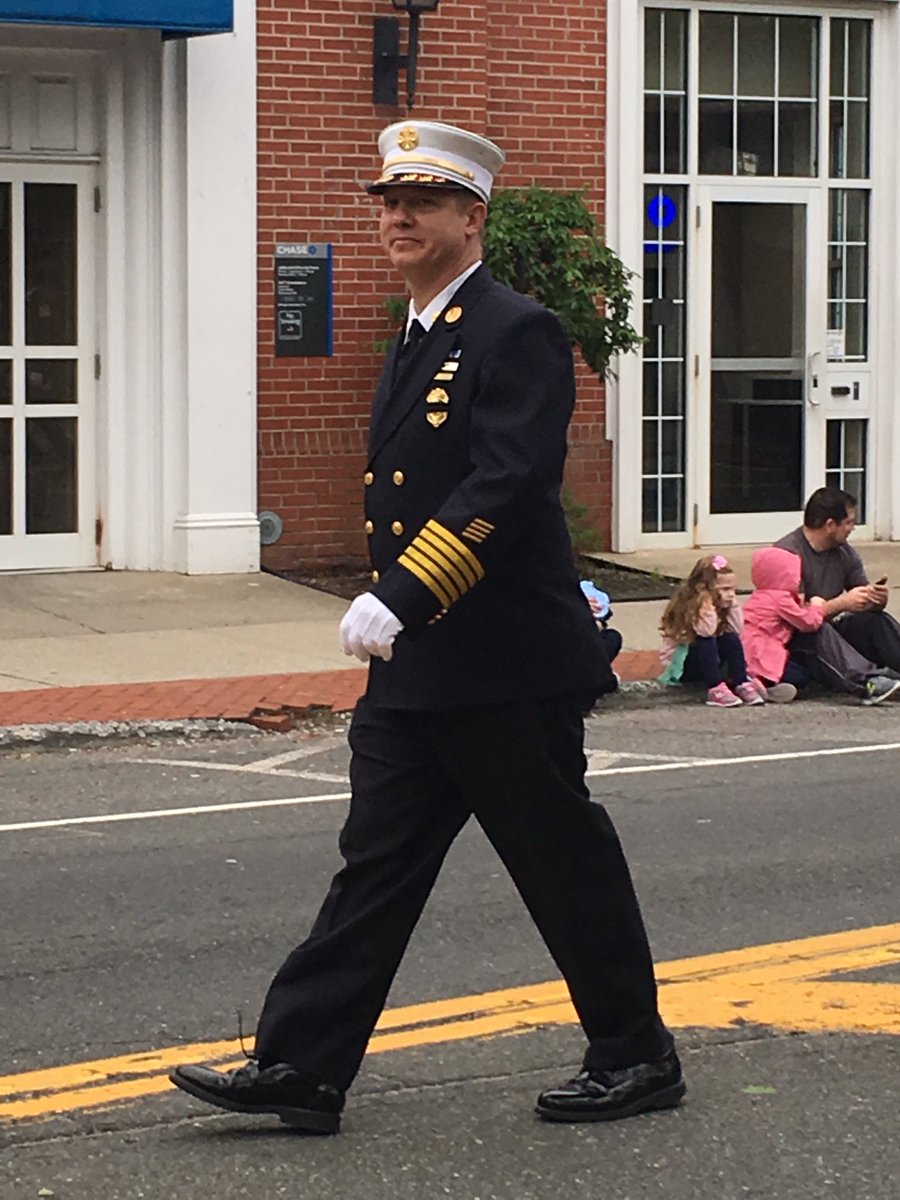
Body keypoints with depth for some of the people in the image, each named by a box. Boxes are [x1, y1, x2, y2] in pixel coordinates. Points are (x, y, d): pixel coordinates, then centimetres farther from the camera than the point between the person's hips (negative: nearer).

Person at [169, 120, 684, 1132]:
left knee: (568, 866, 4)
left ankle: (636, 1058, 18)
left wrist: (402, 596, -30)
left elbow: (506, 489, -25)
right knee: (376, 866, 7)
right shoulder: (417, 341, 16)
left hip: (506, 669, -9)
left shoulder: (516, 334, -13)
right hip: (413, 670, 9)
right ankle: (299, 1069, 7)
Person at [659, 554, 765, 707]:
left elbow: (737, 630, -11)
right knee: (706, 642, -32)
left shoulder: (722, 604, -1)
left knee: (731, 639, -16)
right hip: (678, 665, -7)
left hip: (706, 661, 7)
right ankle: (716, 690, -41)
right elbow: (706, 632, -38)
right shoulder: (689, 605, -23)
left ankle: (742, 685, -24)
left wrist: (733, 603, -14)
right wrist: (707, 604, -37)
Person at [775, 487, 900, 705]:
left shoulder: (844, 553, 8)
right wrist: (842, 603, -25)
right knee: (819, 633, -37)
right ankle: (869, 683, -53)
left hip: (832, 630, 6)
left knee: (876, 620, -18)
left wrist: (877, 599, -17)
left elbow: (866, 605, 7)